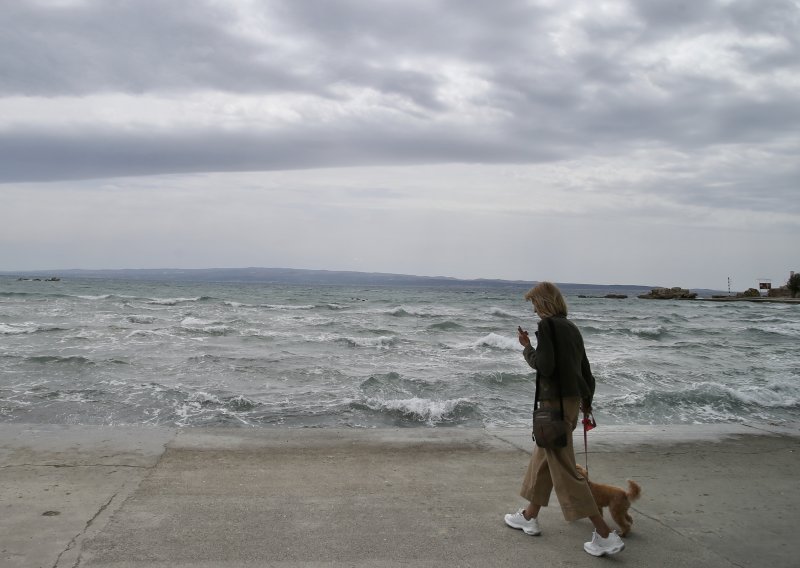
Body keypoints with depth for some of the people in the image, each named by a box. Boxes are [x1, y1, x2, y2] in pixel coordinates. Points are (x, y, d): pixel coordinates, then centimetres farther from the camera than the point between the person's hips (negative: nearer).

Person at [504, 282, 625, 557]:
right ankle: (530, 516, 33)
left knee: (564, 469, -4)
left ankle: (605, 534, -3)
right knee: (542, 457, 20)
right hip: (572, 399, 9)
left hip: (556, 402, -9)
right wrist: (587, 400, 31)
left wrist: (527, 348, -4)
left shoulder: (547, 325, -13)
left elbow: (544, 366, -21)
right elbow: (585, 368, 19)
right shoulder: (571, 327, 13)